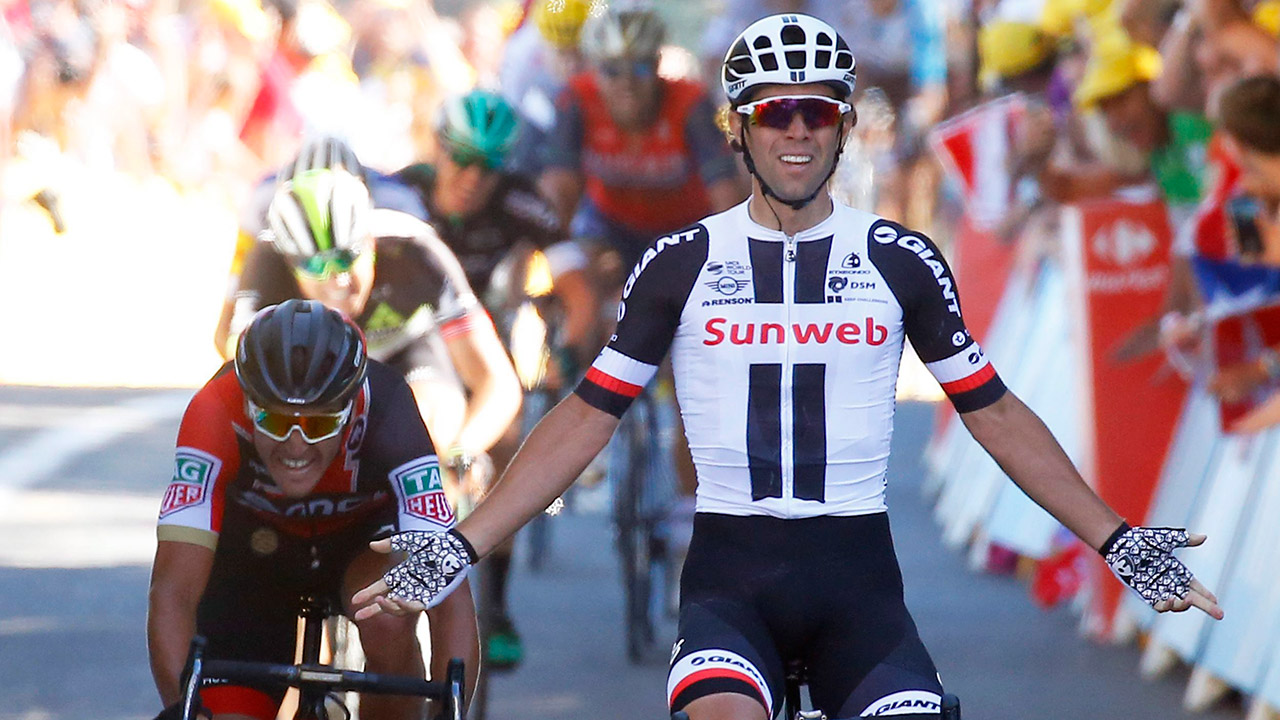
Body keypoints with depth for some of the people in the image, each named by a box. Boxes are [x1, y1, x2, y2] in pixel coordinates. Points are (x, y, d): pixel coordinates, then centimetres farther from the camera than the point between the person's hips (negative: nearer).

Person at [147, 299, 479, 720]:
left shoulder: (387, 416, -37)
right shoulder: (216, 415, -37)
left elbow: (451, 598, -42)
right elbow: (172, 592, -41)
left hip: (363, 535, -1)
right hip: (253, 547, 1)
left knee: (388, 620, -33)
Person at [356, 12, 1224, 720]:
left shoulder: (902, 262, 6)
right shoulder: (682, 264, 5)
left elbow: (993, 413, 13)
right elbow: (588, 418, 9)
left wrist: (1117, 540, 9)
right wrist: (460, 548, 3)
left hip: (857, 581, 1)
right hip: (731, 575, -1)